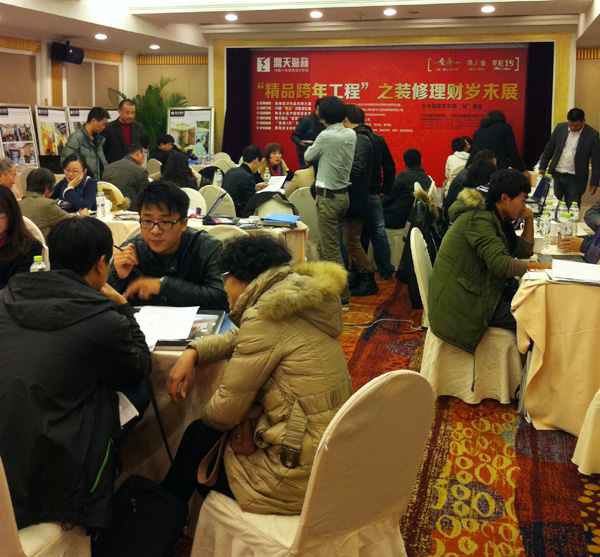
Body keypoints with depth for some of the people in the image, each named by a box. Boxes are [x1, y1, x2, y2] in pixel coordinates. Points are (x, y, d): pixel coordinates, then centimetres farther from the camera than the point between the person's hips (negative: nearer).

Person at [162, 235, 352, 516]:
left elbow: (224, 412, -12)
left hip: (300, 474, -8)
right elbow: (239, 337, 24)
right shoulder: (300, 298, 7)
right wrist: (192, 352, 9)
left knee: (198, 438, 12)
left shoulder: (264, 318, -19)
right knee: (201, 433, 19)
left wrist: (204, 416, 10)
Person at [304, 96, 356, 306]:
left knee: (331, 249, -3)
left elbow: (308, 156, -1)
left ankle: (342, 296, -1)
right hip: (343, 194, 8)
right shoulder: (351, 135, 4)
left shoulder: (325, 136, -17)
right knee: (325, 245, 20)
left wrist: (312, 146, 15)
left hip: (328, 196, -8)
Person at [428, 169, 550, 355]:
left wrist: (529, 218, 12)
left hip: (483, 293, 10)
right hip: (463, 303, -10)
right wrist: (541, 267, -20)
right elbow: (500, 264, -27)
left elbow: (524, 251, 24)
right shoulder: (478, 219, -16)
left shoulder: (496, 219, 15)